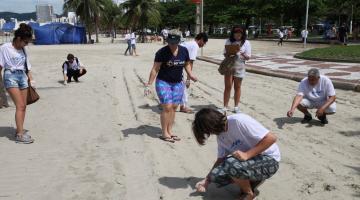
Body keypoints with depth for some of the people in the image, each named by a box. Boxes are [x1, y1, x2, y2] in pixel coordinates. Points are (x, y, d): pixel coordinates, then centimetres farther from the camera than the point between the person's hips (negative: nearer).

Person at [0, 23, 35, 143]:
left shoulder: (23, 50, 11)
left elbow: (27, 66, 16)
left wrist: (31, 79, 9)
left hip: (22, 76, 6)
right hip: (11, 76, -6)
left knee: (23, 106, 4)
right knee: (20, 105, -14)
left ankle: (19, 130, 15)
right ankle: (20, 134, -13)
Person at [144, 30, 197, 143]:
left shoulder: (184, 51, -2)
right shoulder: (162, 52, -15)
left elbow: (187, 64, 14)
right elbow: (155, 69, -12)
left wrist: (190, 74, -3)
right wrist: (149, 84, -14)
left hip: (178, 83, 5)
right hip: (163, 82, -5)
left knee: (174, 107, 7)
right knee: (167, 107, -10)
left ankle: (169, 131, 18)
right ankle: (164, 133, 1)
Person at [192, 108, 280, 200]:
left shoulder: (239, 120, -25)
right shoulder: (220, 136, 1)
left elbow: (271, 138, -27)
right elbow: (221, 159, 11)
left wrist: (247, 155, -31)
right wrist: (207, 180, 5)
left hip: (269, 160, -7)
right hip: (248, 160, 8)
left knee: (230, 164, -32)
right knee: (216, 175, -12)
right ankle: (254, 179, 7)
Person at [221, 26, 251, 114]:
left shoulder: (246, 43, -1)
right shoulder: (229, 41, 2)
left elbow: (248, 57, -3)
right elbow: (225, 53, 5)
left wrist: (243, 54, -24)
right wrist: (228, 54, -18)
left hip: (239, 67, 0)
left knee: (237, 87, 8)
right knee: (228, 87, 1)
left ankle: (236, 107, 18)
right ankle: (225, 106, 6)